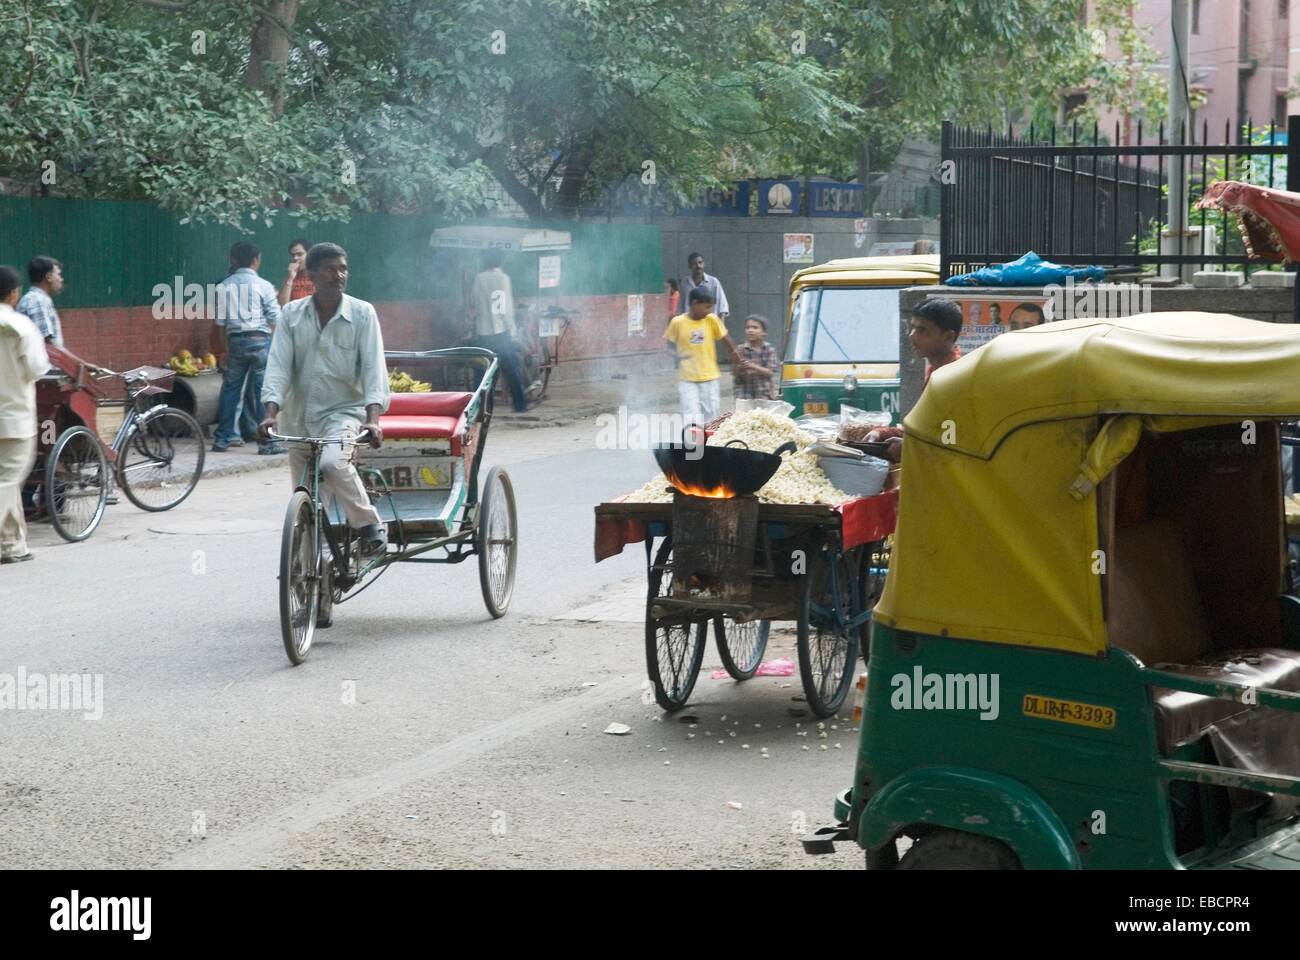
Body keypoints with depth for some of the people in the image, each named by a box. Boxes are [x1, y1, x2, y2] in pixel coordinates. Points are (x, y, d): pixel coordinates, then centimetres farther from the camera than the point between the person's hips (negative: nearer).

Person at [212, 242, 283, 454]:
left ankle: (222, 438, 14)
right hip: (260, 340, -3)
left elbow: (220, 321, 6)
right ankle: (267, 442, -2)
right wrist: (275, 344, 5)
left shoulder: (224, 287, 4)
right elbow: (275, 318, -5)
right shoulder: (262, 286, -5)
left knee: (230, 388, 12)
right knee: (262, 390, -1)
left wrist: (227, 347, 15)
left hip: (235, 340, 3)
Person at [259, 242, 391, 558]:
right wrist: (271, 413, -19)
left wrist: (373, 419, -25)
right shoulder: (292, 314, 1)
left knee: (333, 463, -34)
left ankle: (370, 526, -16)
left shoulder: (362, 313, -5)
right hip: (300, 416, 4)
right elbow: (278, 366, -4)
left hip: (344, 411, -3)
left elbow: (373, 368, -11)